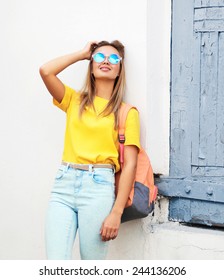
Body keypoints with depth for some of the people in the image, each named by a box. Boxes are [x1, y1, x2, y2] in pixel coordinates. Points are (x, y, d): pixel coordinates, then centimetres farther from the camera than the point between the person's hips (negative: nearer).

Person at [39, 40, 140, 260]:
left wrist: (116, 212, -9)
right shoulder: (74, 101, 16)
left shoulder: (127, 112, 6)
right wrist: (83, 53, 12)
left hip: (98, 185, -2)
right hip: (64, 183, 2)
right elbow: (45, 71, 0)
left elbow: (130, 164, -1)